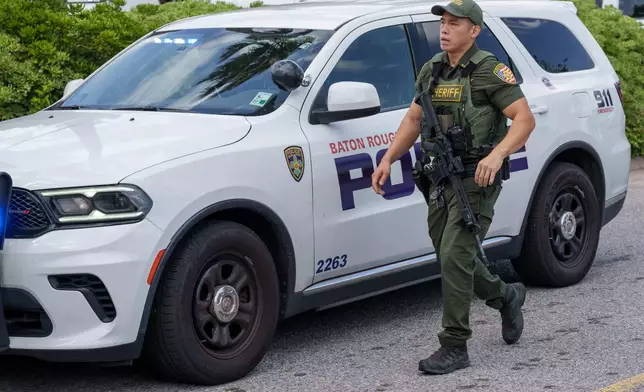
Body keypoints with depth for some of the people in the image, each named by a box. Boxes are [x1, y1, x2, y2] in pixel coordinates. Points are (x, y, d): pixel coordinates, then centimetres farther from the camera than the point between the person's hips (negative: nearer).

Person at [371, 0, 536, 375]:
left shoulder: (489, 70, -12)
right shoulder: (432, 70, 10)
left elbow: (525, 119, -17)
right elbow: (413, 120, 17)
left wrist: (497, 155, -33)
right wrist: (388, 159, 5)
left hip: (476, 180, -7)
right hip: (441, 180, 8)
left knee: (454, 257, -14)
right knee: (453, 258, 15)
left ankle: (455, 347, -7)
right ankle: (507, 296, 42)